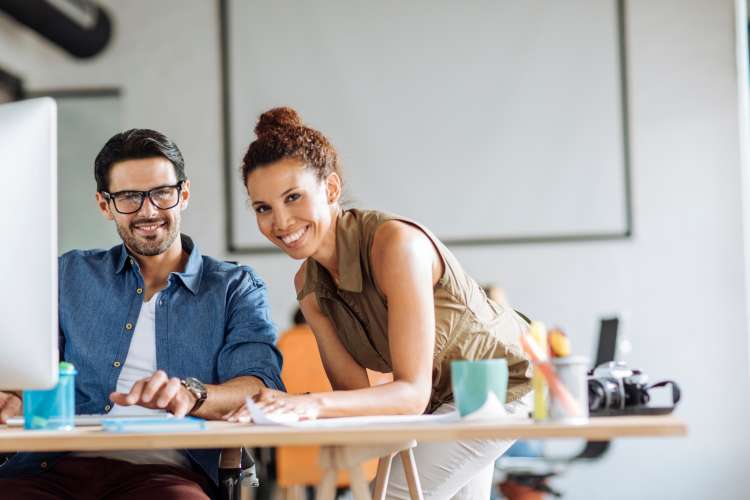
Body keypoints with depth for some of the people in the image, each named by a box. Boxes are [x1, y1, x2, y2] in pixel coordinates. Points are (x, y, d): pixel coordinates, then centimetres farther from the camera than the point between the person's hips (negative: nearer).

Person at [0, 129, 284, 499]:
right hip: (55, 466, 1)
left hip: (165, 470, -1)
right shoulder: (69, 276, 22)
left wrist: (191, 395, -25)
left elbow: (261, 388, -2)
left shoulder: (236, 288, 15)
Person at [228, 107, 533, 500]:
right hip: (441, 396, 7)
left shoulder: (396, 243, -35)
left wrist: (315, 404, -52)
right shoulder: (307, 285, -11)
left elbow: (414, 393, -38)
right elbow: (353, 387, -16)